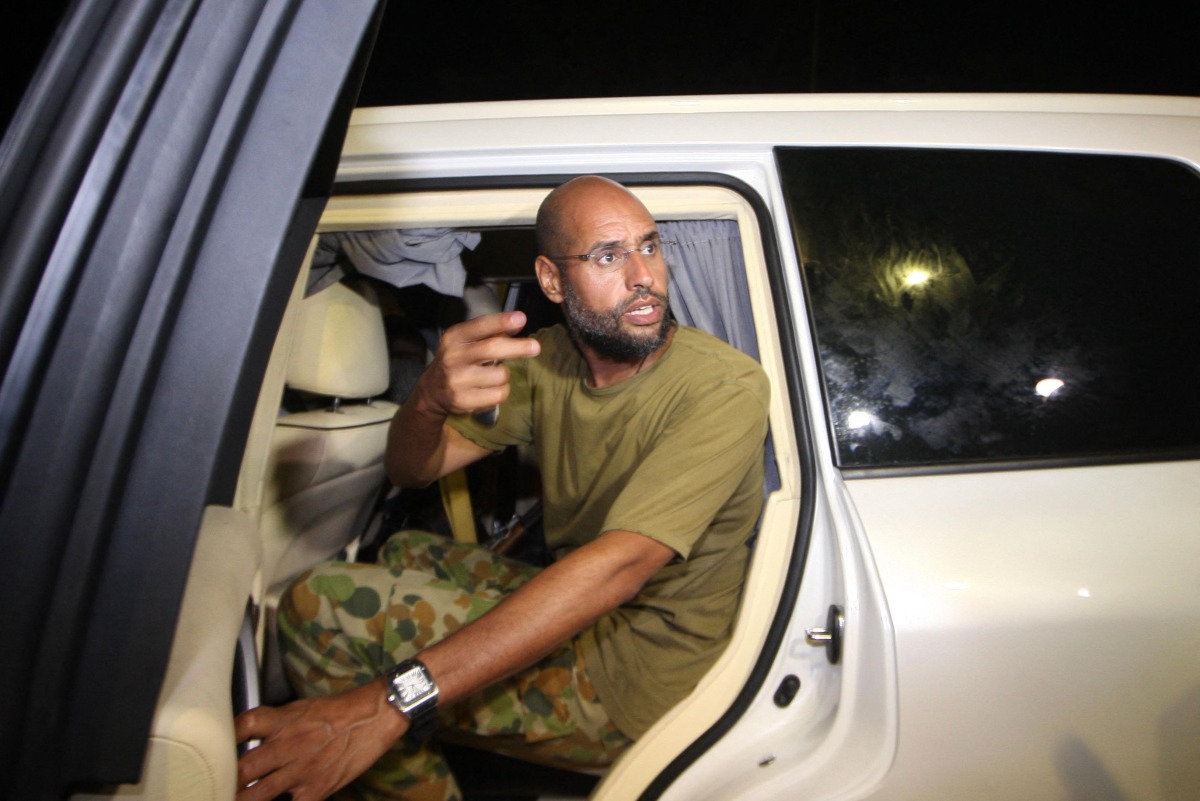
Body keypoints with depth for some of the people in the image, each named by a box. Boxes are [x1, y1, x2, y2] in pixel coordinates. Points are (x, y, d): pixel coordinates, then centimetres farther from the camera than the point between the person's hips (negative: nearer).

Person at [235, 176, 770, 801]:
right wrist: (430, 401, -28)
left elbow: (619, 566, -35)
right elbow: (412, 471, -3)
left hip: (637, 678, -7)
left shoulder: (726, 387, -23)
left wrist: (392, 701, -41)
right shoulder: (548, 360, -1)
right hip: (574, 608, 7)